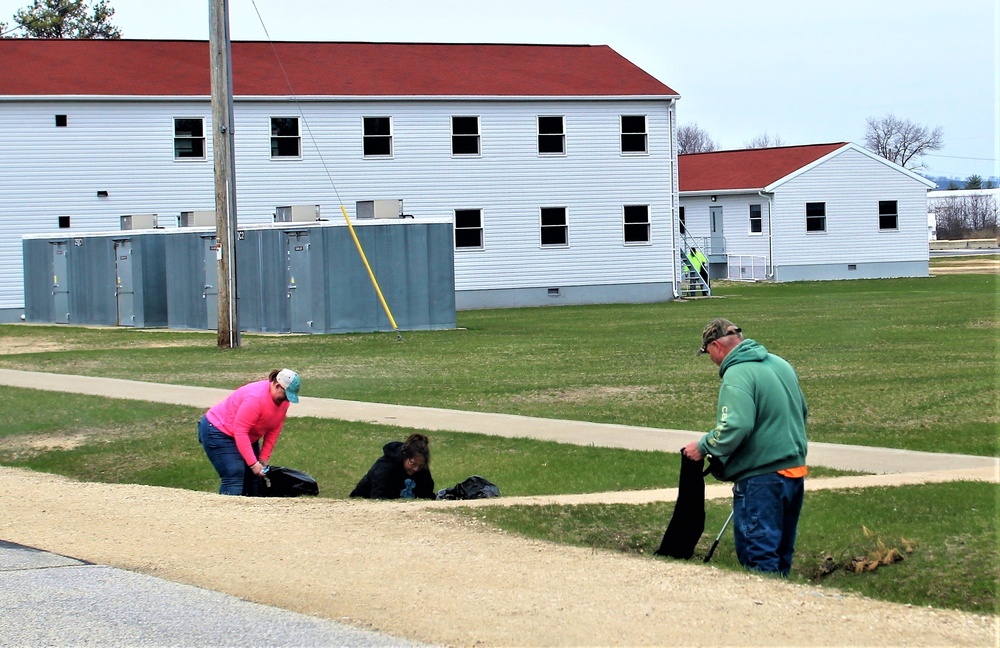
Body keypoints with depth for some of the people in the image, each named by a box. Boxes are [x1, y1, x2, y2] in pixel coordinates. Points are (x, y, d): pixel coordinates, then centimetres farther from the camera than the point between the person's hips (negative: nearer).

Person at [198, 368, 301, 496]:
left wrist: (264, 458, -5)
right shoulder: (256, 398, -34)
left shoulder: (283, 399, -8)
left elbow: (274, 430, -1)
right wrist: (253, 463, -32)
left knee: (253, 478, 5)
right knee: (234, 477, -19)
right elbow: (240, 431, -33)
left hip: (246, 437, 9)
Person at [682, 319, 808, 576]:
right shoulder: (780, 364, 11)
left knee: (758, 556, -3)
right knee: (782, 551, 18)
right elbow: (802, 411, 22)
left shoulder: (737, 376, -16)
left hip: (761, 479, -9)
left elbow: (735, 427, -27)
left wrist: (703, 447, -13)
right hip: (795, 471, 9)